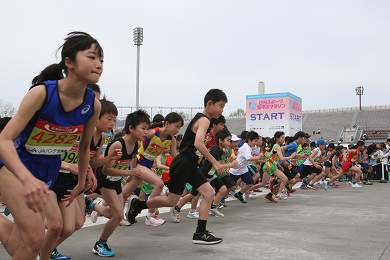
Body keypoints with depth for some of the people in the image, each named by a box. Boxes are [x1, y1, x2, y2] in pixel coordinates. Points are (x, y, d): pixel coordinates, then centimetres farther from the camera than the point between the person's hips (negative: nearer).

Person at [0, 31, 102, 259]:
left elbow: (84, 147, 4)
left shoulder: (93, 104, -13)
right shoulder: (42, 92, -26)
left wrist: (81, 183, 12)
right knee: (36, 238, -15)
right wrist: (28, 179, -47)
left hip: (48, 170, 5)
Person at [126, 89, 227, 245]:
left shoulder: (200, 118, 15)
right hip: (182, 164, -10)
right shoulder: (204, 120, -14)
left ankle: (200, 233, -1)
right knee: (172, 201, 1)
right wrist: (214, 162, -24)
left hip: (190, 165, 10)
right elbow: (198, 143, -29)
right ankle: (138, 205, 20)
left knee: (209, 193, -1)